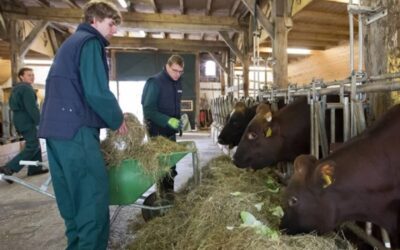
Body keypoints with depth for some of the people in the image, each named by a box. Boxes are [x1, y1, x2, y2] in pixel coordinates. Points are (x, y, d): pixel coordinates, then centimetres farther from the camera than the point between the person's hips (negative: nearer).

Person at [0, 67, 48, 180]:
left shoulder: (16, 88, 18)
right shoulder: (27, 88, -15)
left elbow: (13, 105, 23)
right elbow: (32, 108, -22)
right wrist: (40, 122, -18)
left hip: (19, 120, 11)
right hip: (26, 121, -11)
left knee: (34, 144, 16)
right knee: (32, 146, -9)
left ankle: (34, 168, 18)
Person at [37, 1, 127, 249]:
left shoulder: (70, 42, 25)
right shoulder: (90, 42, -5)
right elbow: (96, 91, -17)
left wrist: (109, 117, 20)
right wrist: (117, 119, -2)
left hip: (56, 127, 10)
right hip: (76, 129, -10)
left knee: (72, 197, 15)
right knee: (94, 197, -7)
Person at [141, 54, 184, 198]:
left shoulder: (178, 83, 8)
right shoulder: (155, 82, -15)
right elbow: (148, 109, -21)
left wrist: (180, 118, 2)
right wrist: (168, 120, -30)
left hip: (170, 130, 7)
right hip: (157, 130, -7)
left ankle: (169, 192, 24)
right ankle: (162, 193, 12)